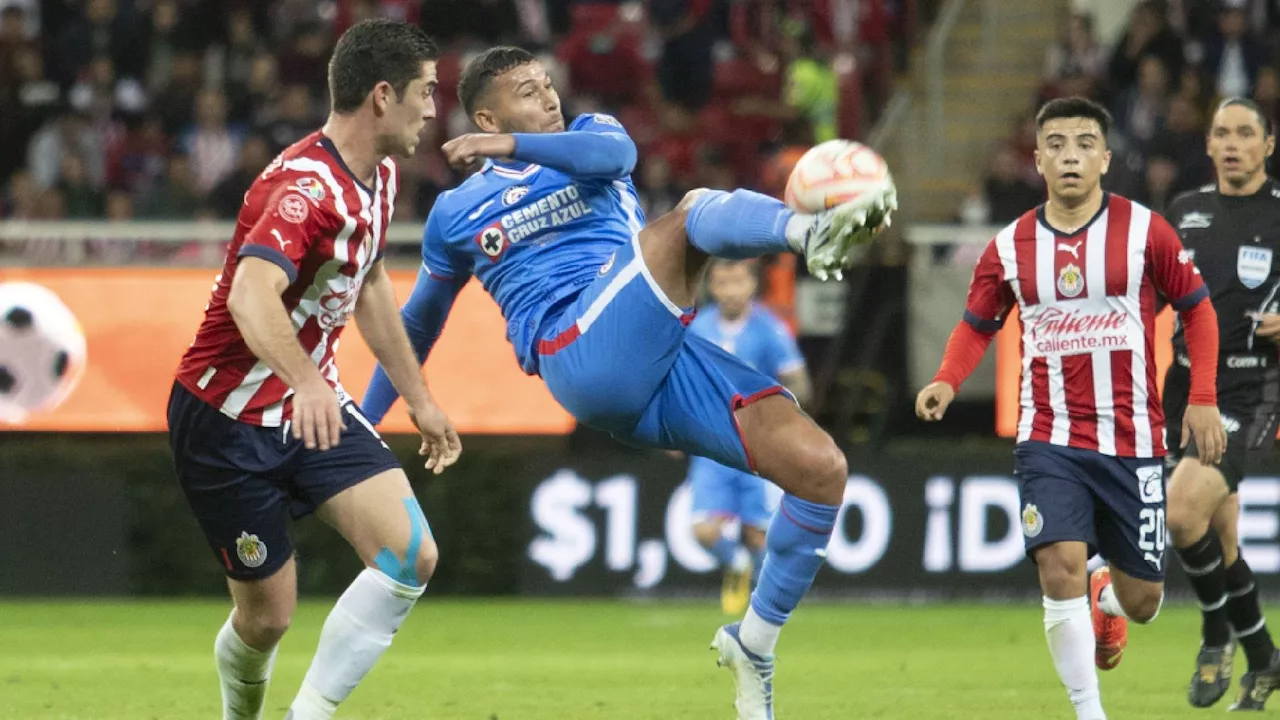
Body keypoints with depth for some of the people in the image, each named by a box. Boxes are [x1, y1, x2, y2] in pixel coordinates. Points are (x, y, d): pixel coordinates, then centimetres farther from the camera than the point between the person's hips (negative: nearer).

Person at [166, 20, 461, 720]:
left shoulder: (379, 174, 4)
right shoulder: (305, 188, -26)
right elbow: (251, 296, -44)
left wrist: (418, 397, 27)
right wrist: (306, 380, -61)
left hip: (311, 405, 8)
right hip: (227, 420, -8)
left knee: (411, 557, -13)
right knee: (267, 614, -1)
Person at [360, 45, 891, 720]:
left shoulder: (589, 135, 23)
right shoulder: (456, 214, 19)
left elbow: (614, 151, -4)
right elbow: (417, 324, 33)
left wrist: (513, 148, -13)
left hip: (661, 359, 4)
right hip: (580, 354, -4)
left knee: (820, 468, -13)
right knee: (691, 212, -29)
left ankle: (754, 642, 4)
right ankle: (810, 233, -63)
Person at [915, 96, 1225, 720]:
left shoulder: (1143, 230, -3)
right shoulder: (1010, 247, 2)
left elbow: (1196, 309, 6)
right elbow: (977, 324, 15)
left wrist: (1202, 399, -1)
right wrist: (946, 382, -4)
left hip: (1132, 440, 0)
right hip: (1049, 439, 0)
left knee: (1142, 600, 6)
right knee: (1061, 564, -21)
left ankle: (1110, 599, 45)